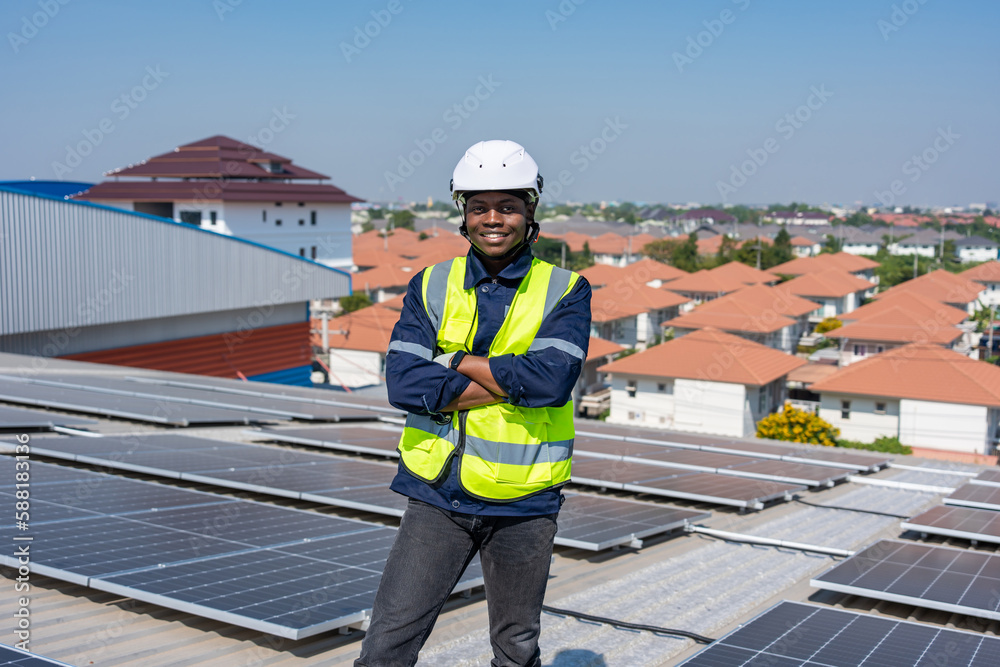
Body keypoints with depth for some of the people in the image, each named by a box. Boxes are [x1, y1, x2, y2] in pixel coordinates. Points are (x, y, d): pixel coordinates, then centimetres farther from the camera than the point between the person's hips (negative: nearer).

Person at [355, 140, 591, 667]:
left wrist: (455, 361, -12)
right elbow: (404, 384, -11)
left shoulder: (566, 291, -2)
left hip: (523, 503, 0)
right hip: (438, 495, 1)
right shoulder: (431, 286, 3)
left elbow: (551, 379, -19)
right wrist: (511, 380, -15)